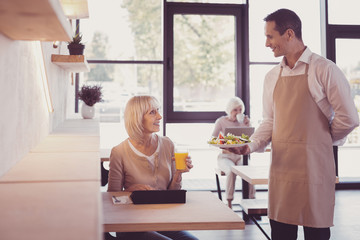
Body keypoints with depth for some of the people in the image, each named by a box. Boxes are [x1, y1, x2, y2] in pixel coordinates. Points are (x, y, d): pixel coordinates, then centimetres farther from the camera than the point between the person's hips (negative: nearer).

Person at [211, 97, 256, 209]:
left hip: (241, 156, 3)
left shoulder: (243, 121, 8)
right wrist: (223, 148, -22)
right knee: (231, 171, -35)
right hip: (225, 156, -2)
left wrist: (247, 125, -11)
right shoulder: (221, 121, 0)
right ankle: (229, 203, -26)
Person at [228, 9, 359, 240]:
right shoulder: (272, 77, 11)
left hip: (313, 166, -5)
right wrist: (251, 145, -2)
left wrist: (320, 140, 6)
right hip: (280, 167, 5)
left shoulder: (324, 69, -6)